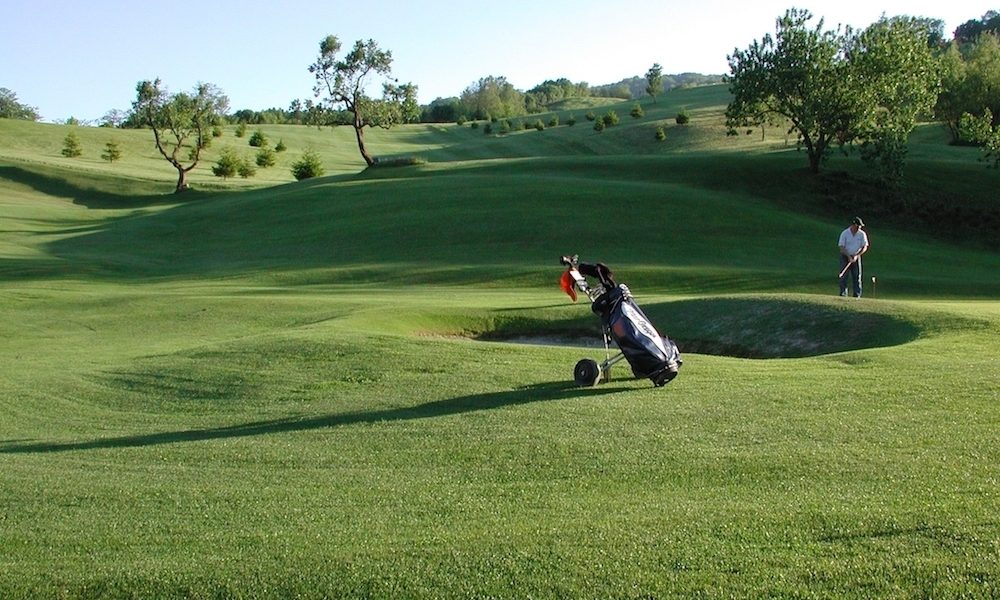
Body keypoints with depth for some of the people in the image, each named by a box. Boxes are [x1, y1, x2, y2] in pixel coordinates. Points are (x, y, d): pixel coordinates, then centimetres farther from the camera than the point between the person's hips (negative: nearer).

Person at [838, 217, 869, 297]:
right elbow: (842, 247, -10)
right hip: (845, 256, -2)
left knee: (857, 277, -1)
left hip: (856, 257, 2)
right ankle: (843, 295, -1)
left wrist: (856, 256, -16)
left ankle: (857, 295, 2)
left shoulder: (862, 234, -3)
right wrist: (849, 257, -20)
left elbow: (865, 247, -3)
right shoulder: (844, 233, -8)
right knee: (844, 276, -5)